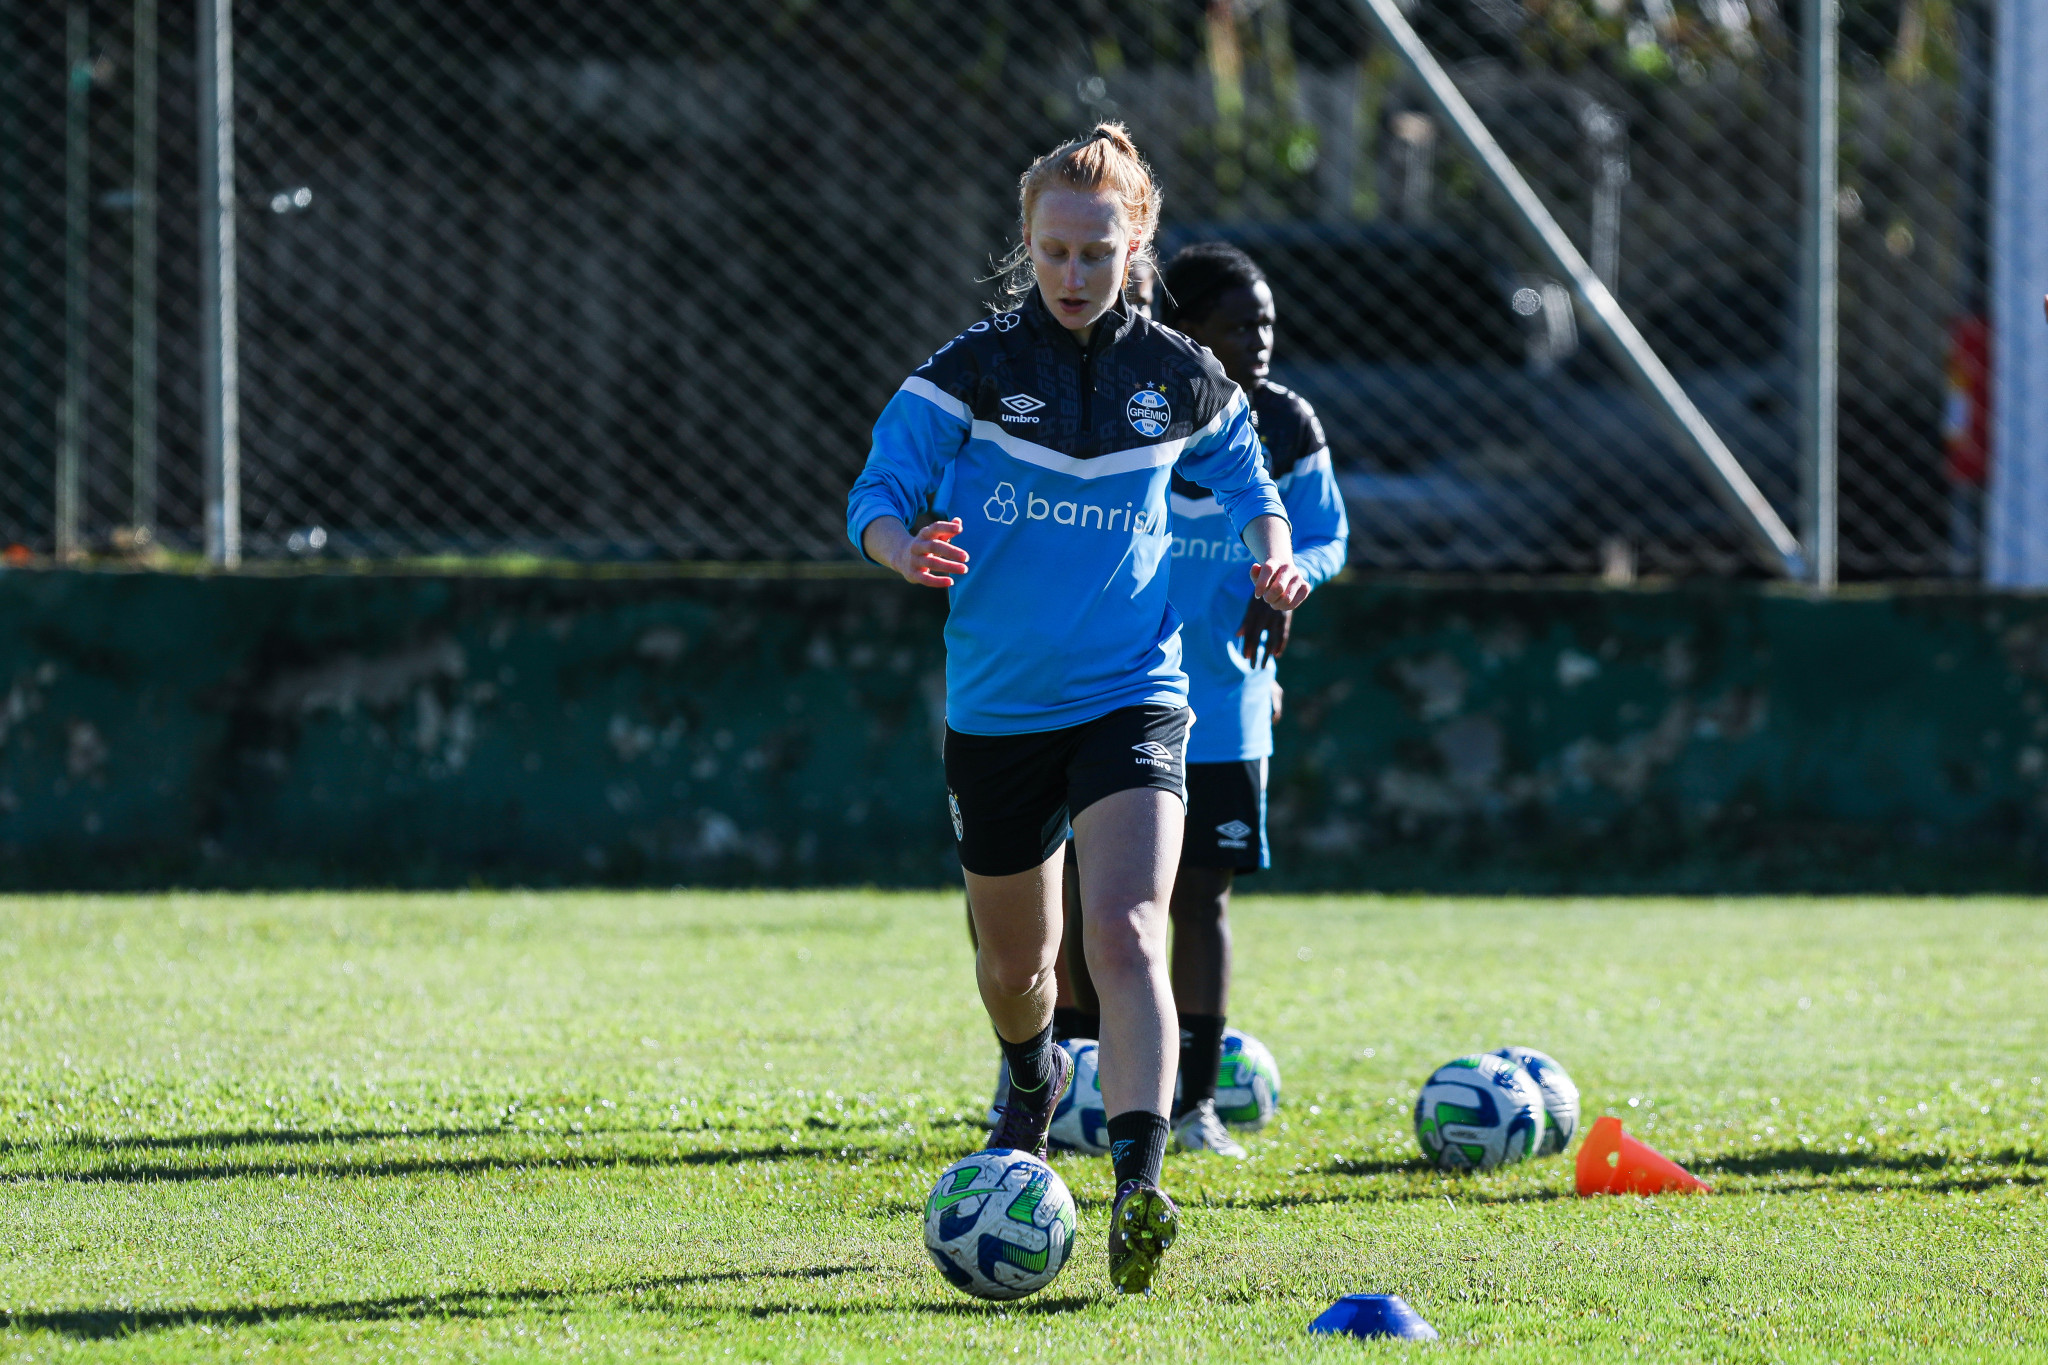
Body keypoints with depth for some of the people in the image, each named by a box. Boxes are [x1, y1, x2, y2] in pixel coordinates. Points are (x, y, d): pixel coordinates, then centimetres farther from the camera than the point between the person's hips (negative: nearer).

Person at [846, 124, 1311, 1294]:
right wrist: (907, 548, -26)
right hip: (997, 706, 1)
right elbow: (876, 497, -4)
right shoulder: (973, 372, -4)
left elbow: (1246, 482, 19)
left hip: (1131, 700, -1)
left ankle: (1140, 1187, -32)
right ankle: (1035, 1079, 53)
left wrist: (1272, 552, -2)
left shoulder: (1180, 381, 1)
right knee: (1015, 962, 17)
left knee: (1127, 933, -23)